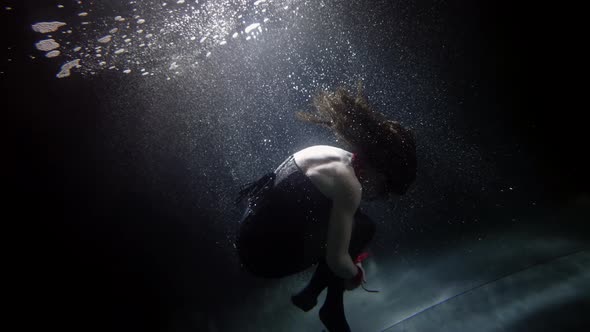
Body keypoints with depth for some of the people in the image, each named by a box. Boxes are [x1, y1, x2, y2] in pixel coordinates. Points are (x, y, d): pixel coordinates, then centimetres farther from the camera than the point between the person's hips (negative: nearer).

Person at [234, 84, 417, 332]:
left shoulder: (334, 156, 5)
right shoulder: (348, 184, -21)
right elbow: (336, 260, -18)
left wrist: (352, 263, 29)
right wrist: (355, 274, 6)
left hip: (254, 236, 8)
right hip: (267, 253, -8)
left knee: (341, 225, 18)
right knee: (362, 228, -1)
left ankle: (310, 294, 27)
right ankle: (332, 310, 15)